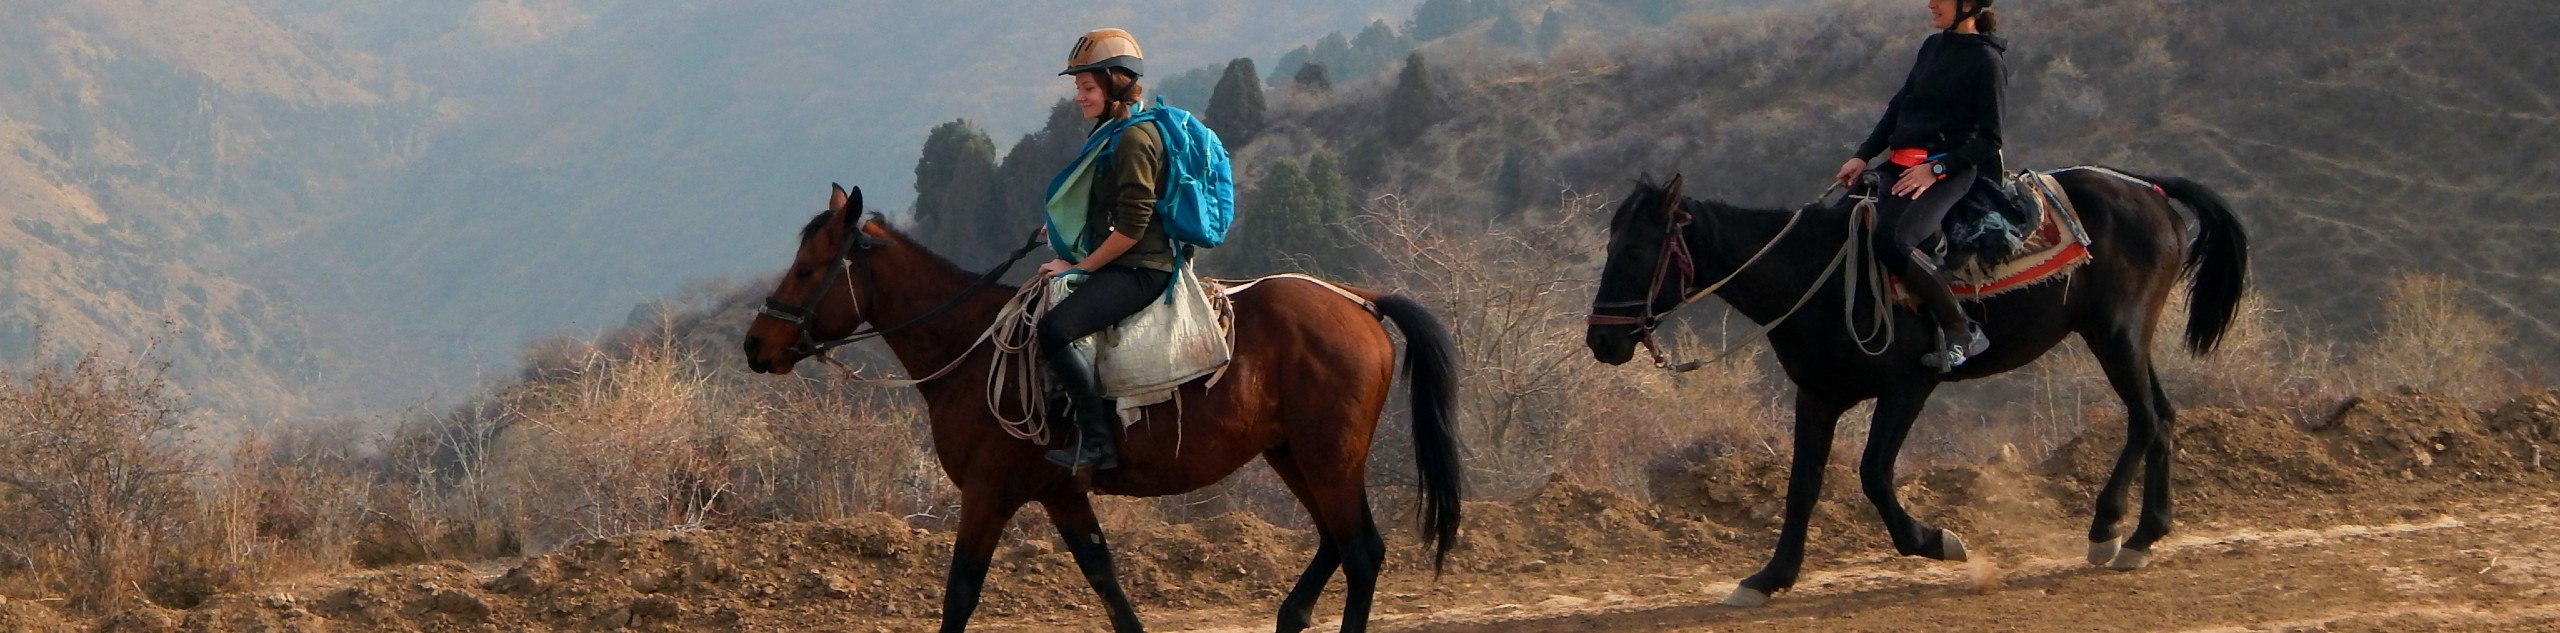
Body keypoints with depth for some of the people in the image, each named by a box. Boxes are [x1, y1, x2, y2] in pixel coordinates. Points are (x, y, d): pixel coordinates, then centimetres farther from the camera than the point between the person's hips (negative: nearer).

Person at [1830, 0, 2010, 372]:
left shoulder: (1986, 61, -6)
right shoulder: (1933, 48, 16)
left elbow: (1988, 140, -9)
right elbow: (1898, 107, 20)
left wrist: (1936, 170, -17)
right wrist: (1863, 156, 8)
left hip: (1950, 170, -9)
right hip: (1901, 163, 9)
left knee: (1893, 240, -31)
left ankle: (1962, 333, -20)